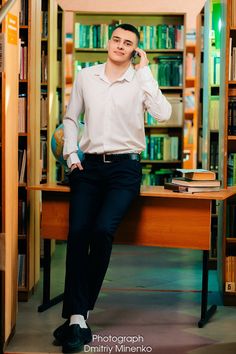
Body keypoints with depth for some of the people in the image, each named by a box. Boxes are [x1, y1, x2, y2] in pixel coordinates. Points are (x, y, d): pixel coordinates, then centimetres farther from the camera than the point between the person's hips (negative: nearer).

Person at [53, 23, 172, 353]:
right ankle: (78, 317, -16)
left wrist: (144, 71, -12)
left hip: (125, 167, -2)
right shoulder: (85, 77, 10)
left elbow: (163, 114, -16)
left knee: (103, 230, -22)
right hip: (89, 165, 3)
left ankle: (77, 314, -8)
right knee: (78, 232, -17)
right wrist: (71, 155, 5)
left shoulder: (141, 81, 1)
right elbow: (70, 119, 18)